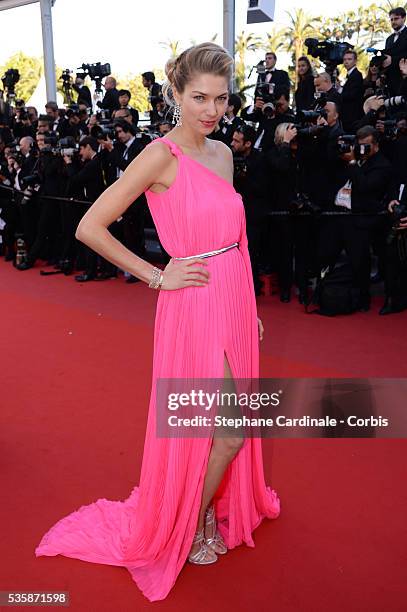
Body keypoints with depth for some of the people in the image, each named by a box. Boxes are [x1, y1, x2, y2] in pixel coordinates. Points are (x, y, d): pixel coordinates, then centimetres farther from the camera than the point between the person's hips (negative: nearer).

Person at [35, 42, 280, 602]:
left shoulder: (222, 152, 10)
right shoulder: (162, 155, -13)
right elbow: (90, 227, -15)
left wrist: (249, 306, 15)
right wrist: (157, 276, -12)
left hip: (235, 299, 7)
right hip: (196, 304, -7)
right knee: (230, 428, 2)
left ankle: (218, 503, 43)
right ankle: (194, 523, 30)